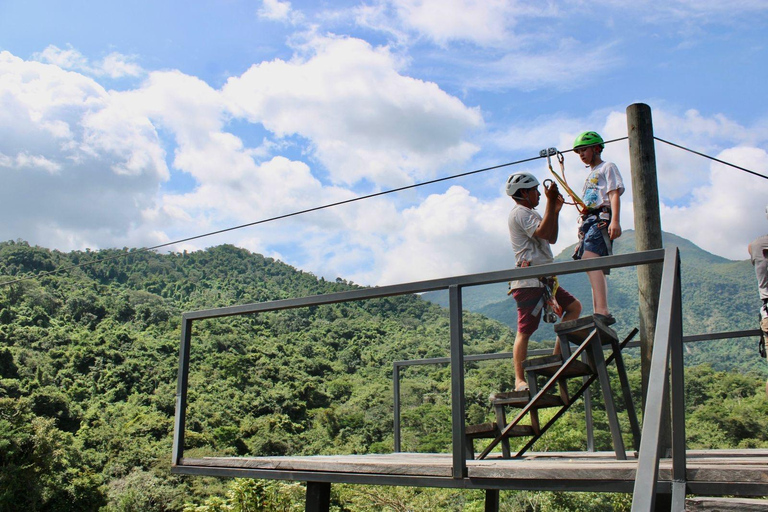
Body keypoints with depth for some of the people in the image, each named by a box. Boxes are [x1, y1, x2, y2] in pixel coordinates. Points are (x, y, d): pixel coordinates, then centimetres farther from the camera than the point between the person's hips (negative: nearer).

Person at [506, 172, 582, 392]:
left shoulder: (530, 213, 25)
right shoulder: (520, 213, -8)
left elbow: (552, 238, 21)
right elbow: (544, 233, -22)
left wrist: (555, 210, 13)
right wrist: (550, 202, -17)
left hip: (543, 280, 10)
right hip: (529, 281, -10)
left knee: (574, 307, 11)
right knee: (525, 331, -11)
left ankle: (557, 354, 9)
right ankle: (519, 380, -11)